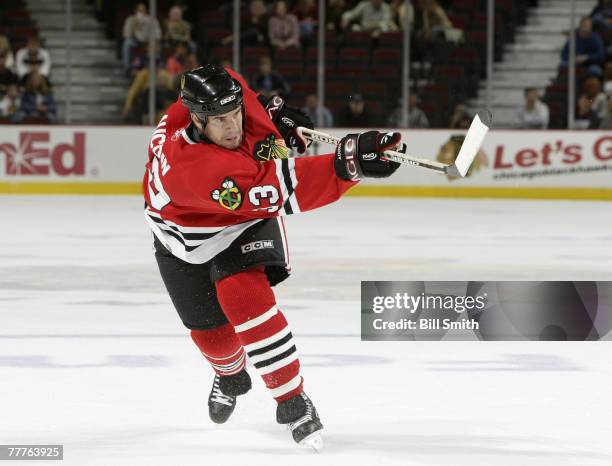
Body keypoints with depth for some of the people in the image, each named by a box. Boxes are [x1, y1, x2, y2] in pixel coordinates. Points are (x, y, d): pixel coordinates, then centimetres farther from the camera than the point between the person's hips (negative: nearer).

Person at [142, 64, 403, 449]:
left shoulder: (227, 95, -29)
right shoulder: (192, 166, -46)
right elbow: (280, 190, -54)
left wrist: (270, 108, -1)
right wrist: (347, 163, -62)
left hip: (243, 228, 2)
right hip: (185, 236, -2)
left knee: (244, 296, -25)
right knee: (209, 328, 13)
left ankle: (293, 401, -19)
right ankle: (231, 375, 51)